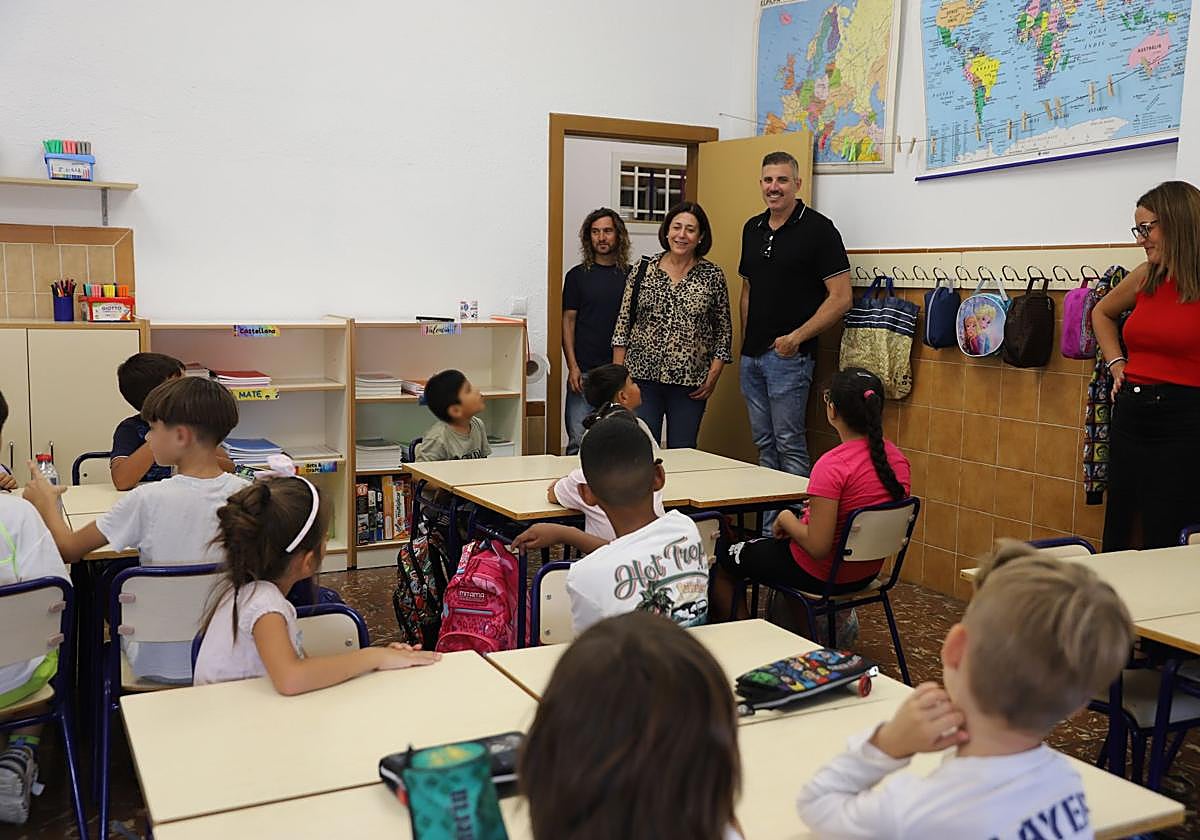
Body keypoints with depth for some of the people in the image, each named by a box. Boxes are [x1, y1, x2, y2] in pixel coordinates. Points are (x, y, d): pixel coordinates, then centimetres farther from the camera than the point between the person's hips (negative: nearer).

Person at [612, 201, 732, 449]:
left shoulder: (713, 276, 2)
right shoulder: (642, 271, 3)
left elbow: (724, 330, 7)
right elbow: (623, 324, 5)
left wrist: (713, 375, -1)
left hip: (690, 383, 0)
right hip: (643, 376, 0)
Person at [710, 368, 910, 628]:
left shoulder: (832, 465, -29)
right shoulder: (897, 457, -6)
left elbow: (817, 547, -28)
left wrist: (786, 518, -11)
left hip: (822, 575, -8)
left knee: (718, 558, 13)